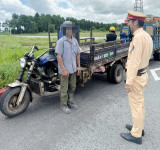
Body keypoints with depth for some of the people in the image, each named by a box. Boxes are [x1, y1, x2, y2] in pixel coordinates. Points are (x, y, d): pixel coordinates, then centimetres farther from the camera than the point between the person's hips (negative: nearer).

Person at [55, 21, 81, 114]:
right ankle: (63, 105, 20)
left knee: (72, 87, 16)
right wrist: (63, 70, -19)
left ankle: (70, 102, 33)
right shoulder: (61, 41, -10)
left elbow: (78, 54, 13)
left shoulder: (75, 41, 9)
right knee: (64, 88, 4)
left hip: (73, 69, 6)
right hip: (64, 70, -6)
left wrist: (79, 66, 8)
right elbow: (59, 56, -15)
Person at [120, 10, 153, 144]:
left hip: (136, 76, -10)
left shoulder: (138, 37, -22)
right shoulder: (147, 36, 8)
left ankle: (136, 135, 18)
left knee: (136, 105, 2)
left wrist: (129, 82, -23)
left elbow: (135, 61, -25)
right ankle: (139, 127, 38)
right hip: (143, 73, 10)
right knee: (140, 103, 20)